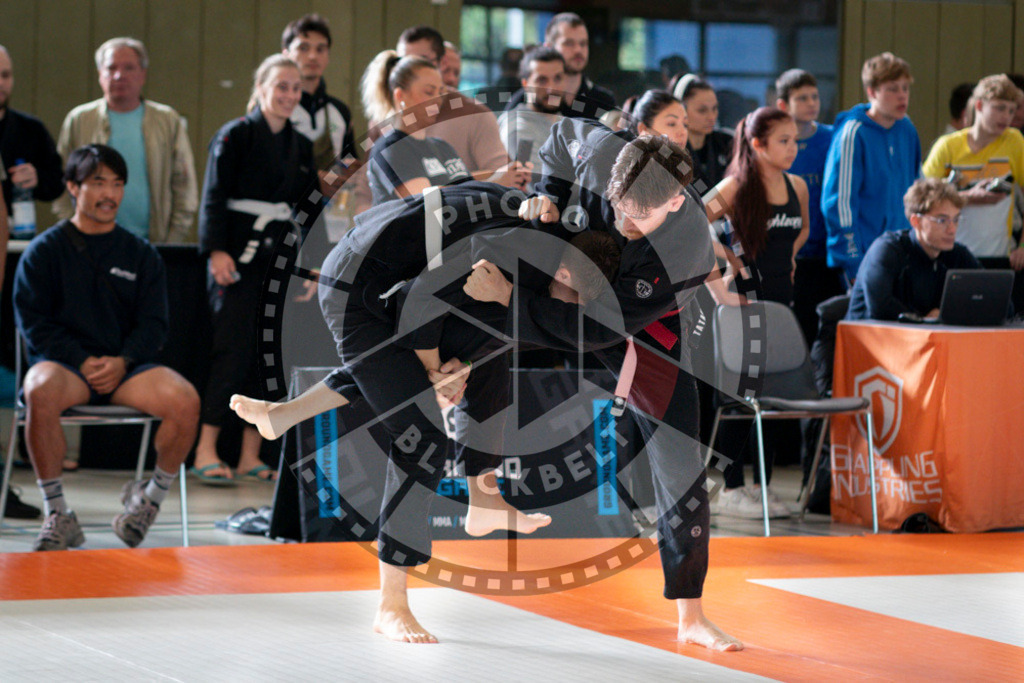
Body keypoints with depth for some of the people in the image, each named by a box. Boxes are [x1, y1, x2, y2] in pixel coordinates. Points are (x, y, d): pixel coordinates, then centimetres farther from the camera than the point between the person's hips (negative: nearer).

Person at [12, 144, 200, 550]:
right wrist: (83, 362, -14)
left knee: (185, 399, -27)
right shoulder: (45, 251, 7)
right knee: (41, 392, -39)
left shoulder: (141, 255, 15)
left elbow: (154, 325, 8)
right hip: (63, 363, -2)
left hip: (127, 368, 2)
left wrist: (121, 362, -12)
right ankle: (56, 514, -26)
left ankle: (153, 495, 0)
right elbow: (33, 320, -1)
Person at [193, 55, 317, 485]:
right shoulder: (235, 136, -4)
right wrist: (217, 251, -18)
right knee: (234, 350, -11)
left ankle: (251, 456, 8)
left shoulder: (301, 146, 14)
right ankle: (205, 453, -8)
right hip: (239, 258, -6)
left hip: (281, 257, 6)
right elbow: (214, 197, -8)